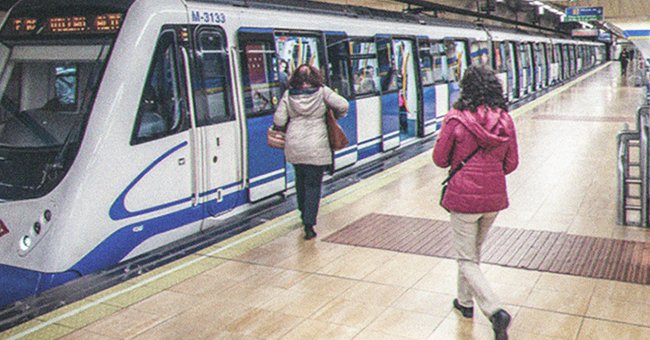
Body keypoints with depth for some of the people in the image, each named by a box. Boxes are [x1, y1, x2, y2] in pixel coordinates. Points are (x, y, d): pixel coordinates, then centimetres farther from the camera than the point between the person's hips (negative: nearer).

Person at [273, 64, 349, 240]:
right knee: (313, 184, 3)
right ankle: (308, 225, -3)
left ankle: (304, 214, 39)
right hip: (316, 147, -3)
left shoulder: (288, 94, -1)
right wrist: (335, 116, 13)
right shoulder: (322, 91, -5)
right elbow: (343, 105, -7)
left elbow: (278, 121, -5)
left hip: (294, 146, 3)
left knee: (300, 179, 23)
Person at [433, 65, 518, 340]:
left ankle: (495, 311, -10)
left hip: (464, 197, -5)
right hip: (494, 198, 5)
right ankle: (465, 301, 39)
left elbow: (439, 159, -7)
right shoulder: (505, 120, -3)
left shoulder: (455, 119, -15)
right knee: (474, 252, 24)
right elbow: (511, 164, 3)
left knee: (466, 260, 5)